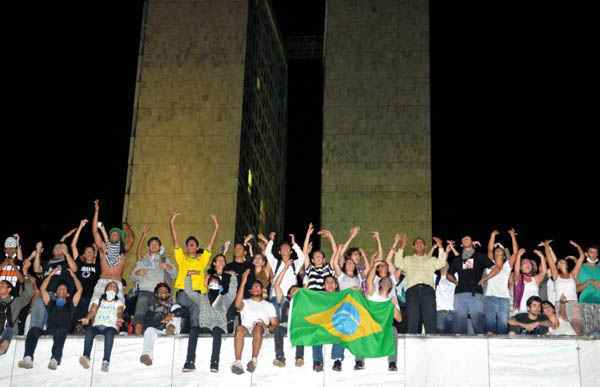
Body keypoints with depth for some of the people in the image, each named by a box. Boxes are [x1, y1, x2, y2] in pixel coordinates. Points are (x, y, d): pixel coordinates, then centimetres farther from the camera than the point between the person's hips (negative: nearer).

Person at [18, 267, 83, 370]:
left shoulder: (70, 304, 27)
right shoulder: (51, 303, 31)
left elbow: (80, 289, 20)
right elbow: (42, 288, 27)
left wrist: (73, 276, 26)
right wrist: (51, 275, 29)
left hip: (63, 332, -2)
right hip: (48, 332, 2)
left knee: (60, 332, -40)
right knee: (34, 330, -30)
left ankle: (55, 359, -59)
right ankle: (28, 358, -46)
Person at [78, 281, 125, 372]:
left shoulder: (119, 302, 24)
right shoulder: (99, 300, 28)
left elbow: (119, 312, 3)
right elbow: (93, 311, 10)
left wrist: (119, 319, -22)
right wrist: (87, 319, -13)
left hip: (111, 326, -2)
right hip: (97, 325, 2)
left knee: (109, 333, -38)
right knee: (89, 331, -34)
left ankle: (106, 361, -51)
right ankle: (86, 357, -47)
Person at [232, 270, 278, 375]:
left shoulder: (268, 305, 28)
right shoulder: (245, 302, 26)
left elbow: (275, 323, 18)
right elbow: (238, 304, -1)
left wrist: (268, 327, -8)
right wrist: (243, 283, -2)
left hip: (261, 329, 0)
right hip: (246, 327, 0)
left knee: (258, 326, -38)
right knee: (240, 328, -37)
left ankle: (254, 360, -47)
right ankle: (238, 362, -47)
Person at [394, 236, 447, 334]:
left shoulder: (431, 260, 28)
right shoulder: (408, 259, 28)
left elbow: (441, 263, 9)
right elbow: (398, 264, 9)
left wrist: (440, 247, 1)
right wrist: (401, 248, 1)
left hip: (428, 290, 0)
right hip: (412, 289, 0)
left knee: (430, 318, -13)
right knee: (413, 320, -10)